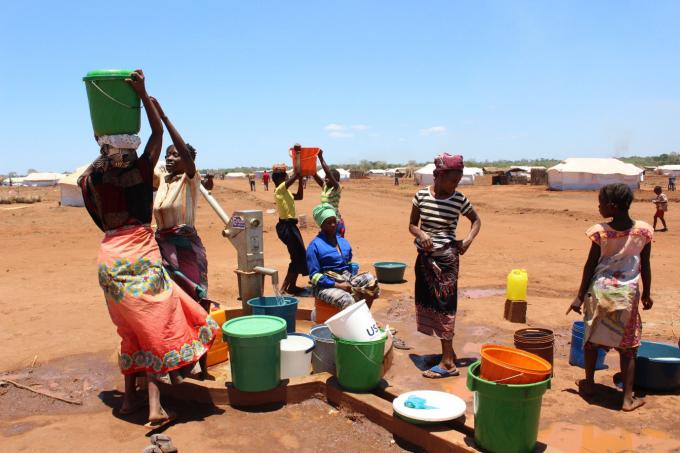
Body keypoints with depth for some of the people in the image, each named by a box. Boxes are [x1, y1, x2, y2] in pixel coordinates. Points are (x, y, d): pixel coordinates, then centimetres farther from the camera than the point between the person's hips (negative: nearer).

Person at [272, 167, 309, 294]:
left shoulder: (285, 191, 13)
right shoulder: (279, 190, -14)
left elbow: (300, 196, 22)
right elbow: (295, 176, -21)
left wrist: (300, 180, 14)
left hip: (290, 225, 10)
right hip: (286, 226, -10)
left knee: (298, 256, 15)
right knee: (298, 256, -7)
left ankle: (292, 286, 25)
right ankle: (284, 288, -3)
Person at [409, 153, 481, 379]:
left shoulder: (459, 199, -5)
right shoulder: (421, 195, -2)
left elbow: (476, 220, 11)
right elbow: (412, 225, 6)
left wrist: (468, 239, -6)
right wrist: (421, 234, -15)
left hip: (446, 258, -3)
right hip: (425, 257, 3)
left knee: (443, 306, -3)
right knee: (427, 304, 8)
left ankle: (448, 362, 3)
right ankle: (449, 351, 25)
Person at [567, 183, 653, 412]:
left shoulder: (600, 231, -12)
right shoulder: (643, 231, -6)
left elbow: (590, 266, -6)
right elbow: (645, 266, 1)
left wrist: (580, 296, 2)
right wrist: (647, 294, 14)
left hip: (599, 290, -1)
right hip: (628, 293, 1)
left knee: (592, 339, 17)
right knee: (627, 346, 10)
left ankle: (589, 384, 30)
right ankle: (628, 397, 10)